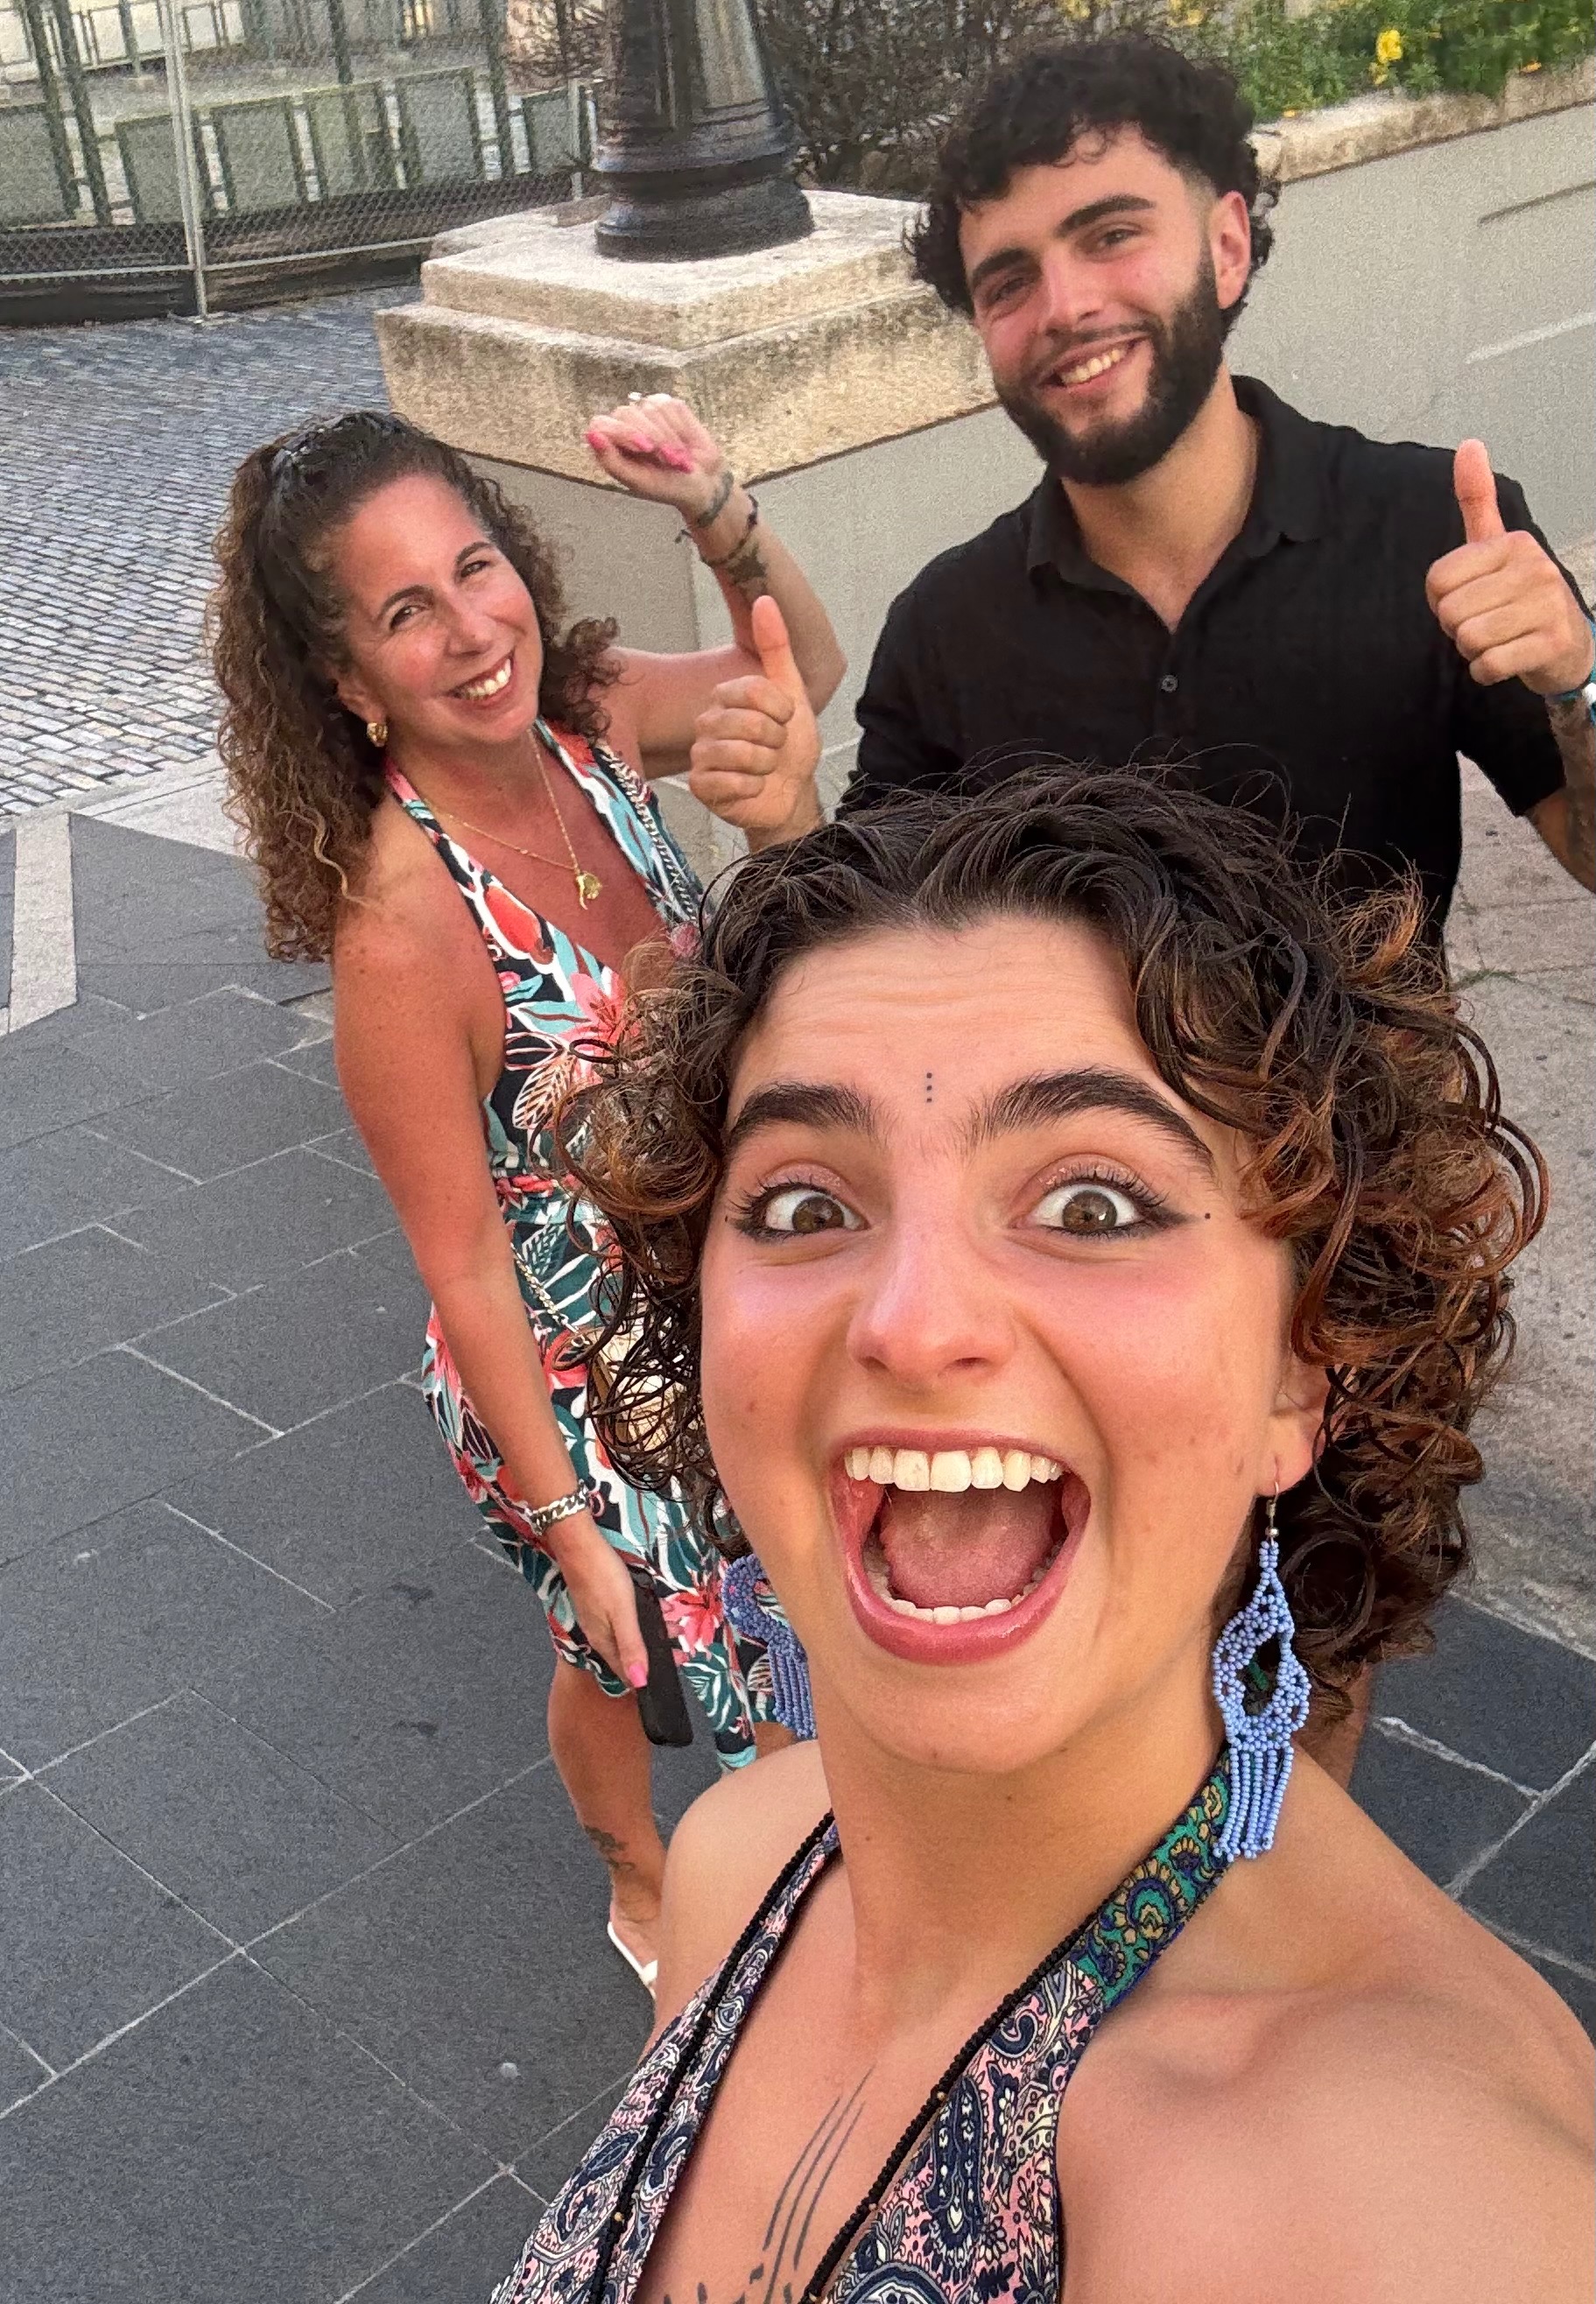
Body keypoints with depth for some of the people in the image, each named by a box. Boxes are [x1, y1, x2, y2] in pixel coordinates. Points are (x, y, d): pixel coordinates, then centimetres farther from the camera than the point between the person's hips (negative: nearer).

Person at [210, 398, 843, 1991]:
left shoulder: (585, 719, -15)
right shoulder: (401, 925, -32)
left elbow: (800, 672, 4)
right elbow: (463, 1270, -23)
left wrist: (716, 511, -15)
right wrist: (566, 1525, -15)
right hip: (564, 1381, -5)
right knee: (621, 1657, 23)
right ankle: (647, 1894, 55)